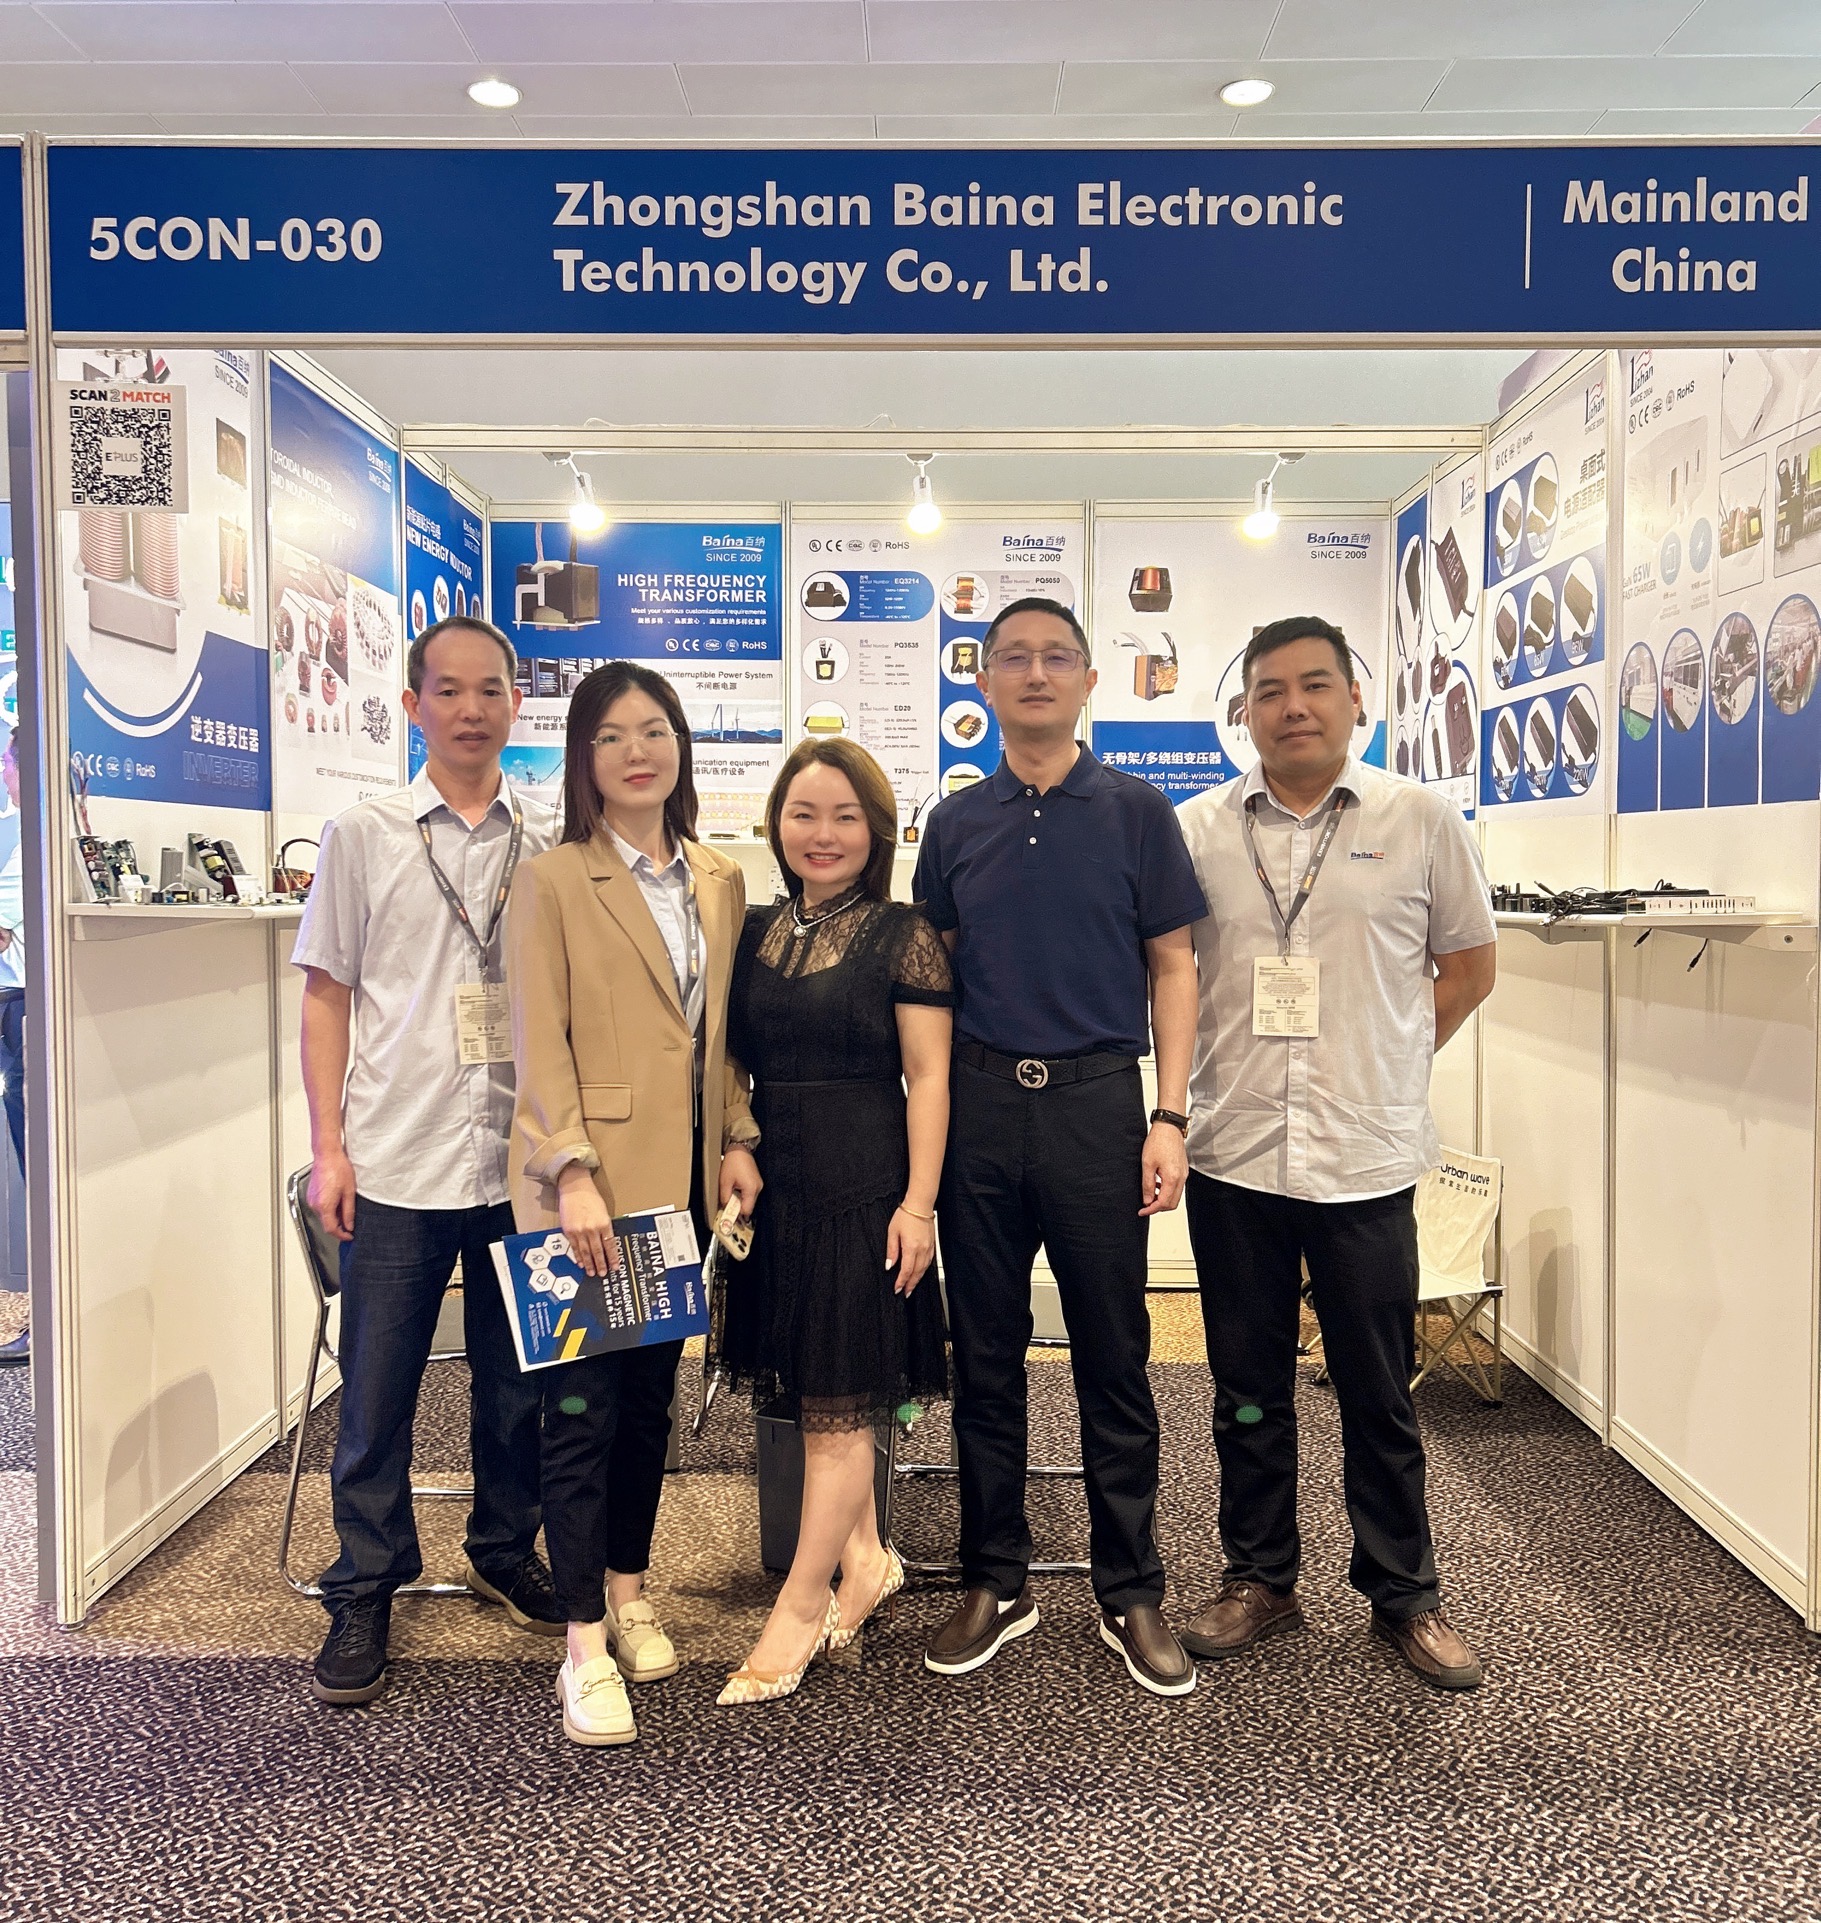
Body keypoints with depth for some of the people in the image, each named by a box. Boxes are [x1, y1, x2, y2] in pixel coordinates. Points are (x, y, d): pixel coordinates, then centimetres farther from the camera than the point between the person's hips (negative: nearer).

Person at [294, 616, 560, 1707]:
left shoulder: (552, 843, 4)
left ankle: (508, 1552, 35)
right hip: (397, 1161, -1)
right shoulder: (365, 836, 2)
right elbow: (328, 994, 4)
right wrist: (328, 1148, -2)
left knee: (520, 1376, 14)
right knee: (378, 1389, 7)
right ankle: (365, 1594, 25)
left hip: (524, 1160, 1)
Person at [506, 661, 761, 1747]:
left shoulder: (721, 882, 12)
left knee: (651, 1397, 15)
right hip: (588, 1185, -5)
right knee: (584, 1407, 0)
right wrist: (573, 1172, -17)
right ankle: (587, 1646, 12)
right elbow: (539, 1041, -10)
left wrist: (737, 1140, 4)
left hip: (682, 1178, 5)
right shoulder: (552, 881, -4)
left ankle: (630, 1594, 33)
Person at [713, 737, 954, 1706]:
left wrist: (918, 1202, -14)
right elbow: (735, 1063, 12)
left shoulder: (903, 936, -6)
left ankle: (801, 1605, 14)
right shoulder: (755, 932, 8)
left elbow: (927, 1076, -9)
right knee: (820, 1395, 14)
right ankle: (864, 1559, 33)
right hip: (774, 1181, 5)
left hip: (864, 1183, -5)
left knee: (838, 1397, 3)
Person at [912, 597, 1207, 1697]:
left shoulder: (1134, 811, 2)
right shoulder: (957, 823, 9)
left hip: (1097, 1100, -2)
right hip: (980, 1103, 3)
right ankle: (997, 1584, 26)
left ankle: (1133, 1594, 22)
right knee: (986, 1356, 10)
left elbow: (1172, 967, 2)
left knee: (1114, 1359, 6)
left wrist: (1170, 1116, -6)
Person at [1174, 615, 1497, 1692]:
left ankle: (1404, 1595, 29)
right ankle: (1261, 1580, 31)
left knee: (1380, 1392, 9)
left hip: (1366, 1155, -1)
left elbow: (1469, 962, 9)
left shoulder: (1420, 821, 1)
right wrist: (1223, 1070, 4)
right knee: (1249, 1387, 13)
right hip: (1234, 1153, 2)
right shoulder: (1196, 830, 4)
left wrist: (1385, 1063, 4)